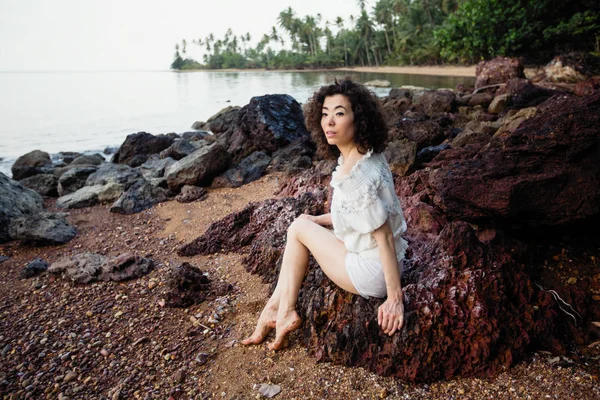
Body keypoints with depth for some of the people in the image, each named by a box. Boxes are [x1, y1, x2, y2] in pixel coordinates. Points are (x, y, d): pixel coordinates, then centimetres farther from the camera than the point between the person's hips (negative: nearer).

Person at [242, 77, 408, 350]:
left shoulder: (353, 176, -28)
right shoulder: (367, 155, 1)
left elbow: (384, 237, -25)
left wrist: (395, 298, -19)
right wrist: (318, 220, 16)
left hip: (371, 273, -9)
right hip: (373, 257, 9)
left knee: (299, 228, 2)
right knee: (304, 221, 12)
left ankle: (282, 313, 17)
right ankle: (275, 309, 17)